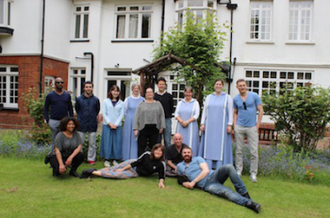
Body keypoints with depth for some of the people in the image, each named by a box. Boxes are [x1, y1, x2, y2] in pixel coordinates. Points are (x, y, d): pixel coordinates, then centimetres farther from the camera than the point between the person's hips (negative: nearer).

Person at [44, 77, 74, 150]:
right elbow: (45, 109, 7)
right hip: (54, 121, -1)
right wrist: (47, 120, -1)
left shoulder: (67, 95, 7)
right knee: (54, 141, 5)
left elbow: (70, 108, 11)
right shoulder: (50, 95, 3)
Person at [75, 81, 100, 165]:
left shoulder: (96, 99, 0)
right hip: (81, 124, 0)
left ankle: (91, 159, 17)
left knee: (92, 144, 6)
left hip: (92, 124, 0)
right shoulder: (79, 99, 0)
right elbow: (77, 109, 13)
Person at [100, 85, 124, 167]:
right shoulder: (105, 101, 6)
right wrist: (109, 123, -9)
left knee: (117, 142, 1)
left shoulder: (121, 103, 7)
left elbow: (121, 114, 3)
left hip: (117, 126, 1)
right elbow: (104, 113, 1)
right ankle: (107, 159, 9)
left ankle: (115, 159, 12)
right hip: (107, 125, -1)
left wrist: (116, 124, -9)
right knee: (107, 142, 0)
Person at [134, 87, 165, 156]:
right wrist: (136, 129, -4)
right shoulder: (141, 104, 7)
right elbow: (136, 117, 3)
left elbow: (162, 116, 6)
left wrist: (162, 127, -2)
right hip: (143, 128, -1)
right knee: (141, 146, 0)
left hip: (154, 129, 1)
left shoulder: (158, 104, 10)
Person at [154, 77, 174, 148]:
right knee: (157, 140, 7)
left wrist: (168, 115, 1)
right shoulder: (154, 96, 6)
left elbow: (172, 108, 8)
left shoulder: (169, 96, 5)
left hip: (167, 120, -1)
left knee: (167, 141, 0)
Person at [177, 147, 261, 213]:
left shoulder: (198, 159, 10)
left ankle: (243, 193, -25)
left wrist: (193, 182, -11)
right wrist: (185, 183, 0)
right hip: (207, 186, -1)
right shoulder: (180, 166, 15)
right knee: (227, 192, -30)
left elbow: (206, 171, -5)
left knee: (229, 167, -30)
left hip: (213, 176, 1)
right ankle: (249, 203, -45)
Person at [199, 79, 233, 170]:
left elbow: (230, 112, 1)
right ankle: (208, 166, 8)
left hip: (221, 126, -2)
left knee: (221, 145, -1)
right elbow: (204, 111, 11)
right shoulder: (209, 97, 11)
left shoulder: (227, 97, 5)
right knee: (209, 145, 2)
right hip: (210, 126, 2)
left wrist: (229, 125, -7)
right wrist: (202, 123, 2)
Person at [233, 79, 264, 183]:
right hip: (239, 127, 2)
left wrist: (257, 125, -4)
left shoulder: (254, 96, -1)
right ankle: (238, 171, 20)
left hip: (252, 127, -2)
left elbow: (261, 111, 0)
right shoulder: (235, 99, 6)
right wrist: (235, 125, 3)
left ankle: (253, 173, 8)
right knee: (239, 150, 8)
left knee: (254, 152, -3)